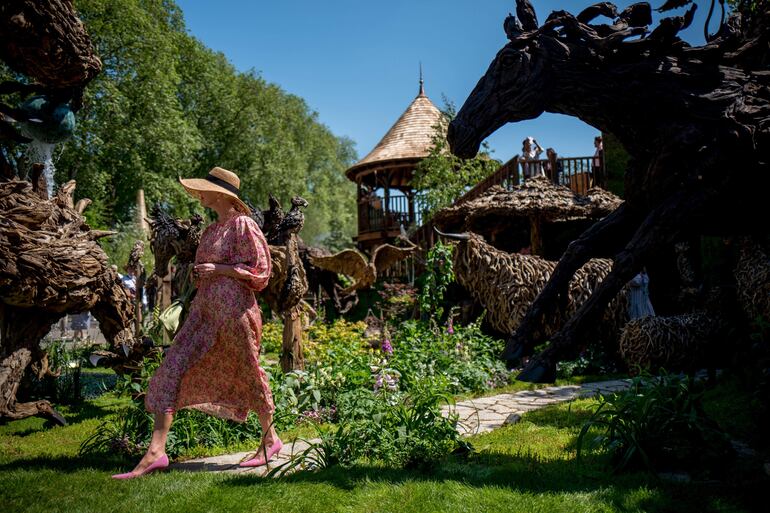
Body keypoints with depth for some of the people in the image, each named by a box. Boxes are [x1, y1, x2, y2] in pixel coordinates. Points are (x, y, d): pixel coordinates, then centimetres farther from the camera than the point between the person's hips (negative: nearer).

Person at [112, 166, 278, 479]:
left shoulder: (241, 224, -6)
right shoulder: (211, 230, 18)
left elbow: (259, 268, -11)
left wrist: (216, 268, -14)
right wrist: (199, 274, 7)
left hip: (233, 307, -8)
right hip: (204, 308, 8)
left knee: (246, 374, 5)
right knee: (172, 370, -3)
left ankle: (270, 438, 26)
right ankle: (156, 452, -4)